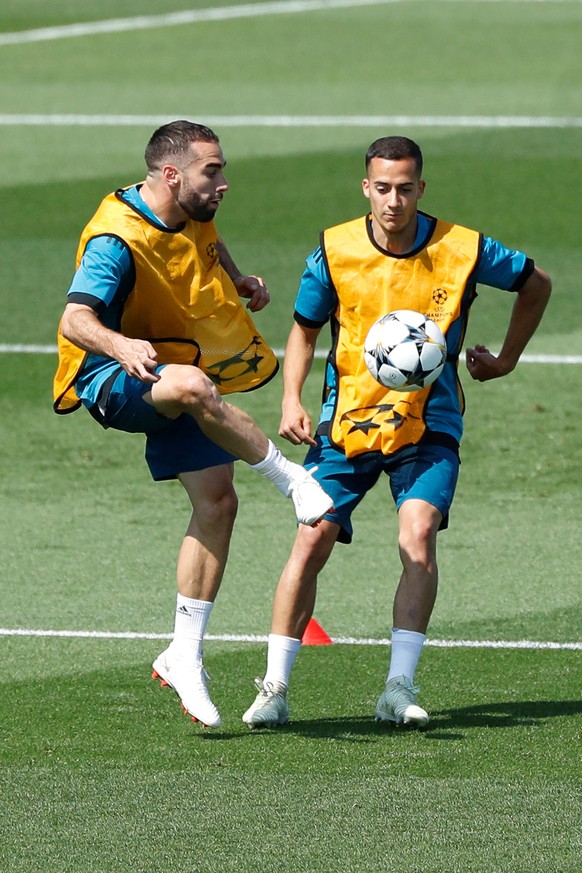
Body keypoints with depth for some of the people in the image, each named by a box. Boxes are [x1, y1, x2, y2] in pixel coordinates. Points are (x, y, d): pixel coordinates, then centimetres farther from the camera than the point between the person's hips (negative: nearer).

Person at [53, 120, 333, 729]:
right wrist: (120, 345, -58)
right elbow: (75, 320, -38)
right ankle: (289, 477, -20)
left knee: (216, 501, -1)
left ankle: (184, 656, 8)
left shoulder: (194, 215, -1)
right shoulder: (117, 240, -26)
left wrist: (239, 281, 6)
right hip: (112, 379, -8)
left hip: (175, 380, 8)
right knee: (192, 385, -40)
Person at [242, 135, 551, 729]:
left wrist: (506, 360, 13)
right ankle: (274, 688, 1)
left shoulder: (463, 250, -9)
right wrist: (291, 401, -5)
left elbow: (535, 283, 10)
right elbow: (305, 329, 8)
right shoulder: (334, 250, -6)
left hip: (428, 424, -1)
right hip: (348, 419, 1)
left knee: (418, 535, -21)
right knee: (312, 540, -8)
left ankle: (400, 689, -18)